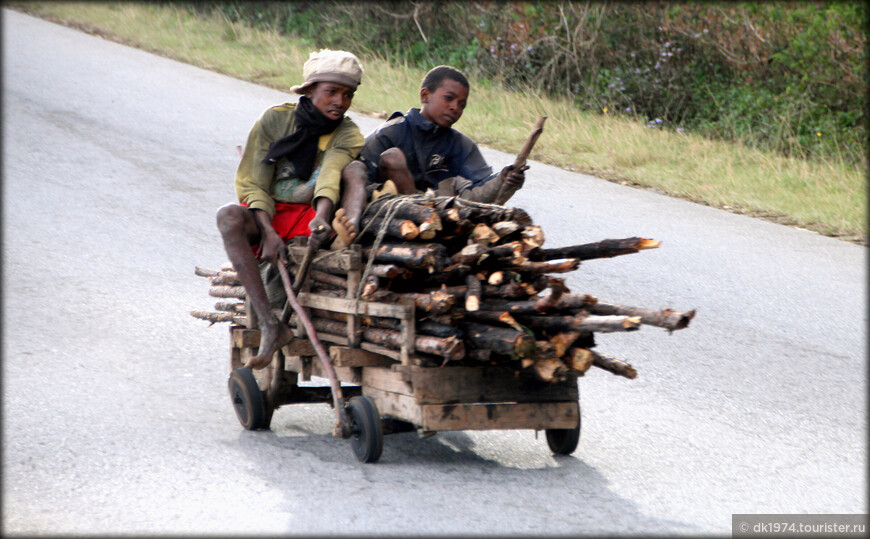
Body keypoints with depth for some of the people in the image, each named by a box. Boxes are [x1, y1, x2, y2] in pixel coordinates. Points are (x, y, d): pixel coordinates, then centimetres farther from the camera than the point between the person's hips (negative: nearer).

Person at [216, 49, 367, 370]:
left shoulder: (347, 134, 2)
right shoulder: (275, 120, 1)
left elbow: (331, 173, -20)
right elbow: (252, 184, -5)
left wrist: (322, 215, -41)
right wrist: (269, 232, -23)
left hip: (308, 217, 0)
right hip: (266, 214, 0)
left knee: (355, 170, -20)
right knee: (229, 216, -34)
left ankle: (349, 230, -57)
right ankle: (270, 326, -42)